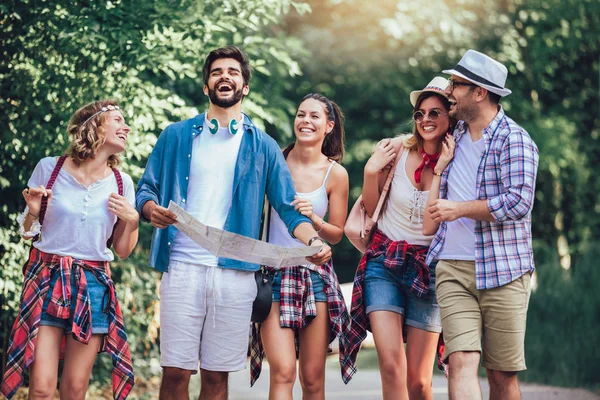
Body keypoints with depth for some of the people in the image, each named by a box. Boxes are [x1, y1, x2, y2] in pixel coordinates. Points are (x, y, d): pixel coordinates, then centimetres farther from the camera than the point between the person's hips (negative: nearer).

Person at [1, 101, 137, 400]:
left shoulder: (122, 184, 4)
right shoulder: (49, 169, -3)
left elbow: (122, 251, 10)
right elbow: (27, 234, 6)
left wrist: (131, 221, -7)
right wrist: (33, 213, -14)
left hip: (93, 285, 2)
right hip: (47, 278, -2)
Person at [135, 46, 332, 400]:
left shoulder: (263, 147, 13)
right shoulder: (178, 136, 13)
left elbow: (288, 207, 7)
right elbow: (146, 189, 11)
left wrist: (313, 240, -12)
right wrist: (151, 209, -13)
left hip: (235, 273, 1)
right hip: (182, 267, 0)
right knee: (176, 371, -4)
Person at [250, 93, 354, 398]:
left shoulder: (335, 173, 2)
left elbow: (336, 235, 7)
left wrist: (313, 218, -12)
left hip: (315, 275, 1)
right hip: (274, 273, -1)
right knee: (283, 373, -15)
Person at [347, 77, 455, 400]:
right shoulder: (398, 149, -2)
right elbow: (370, 207, 9)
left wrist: (440, 170, -17)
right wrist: (372, 171, -8)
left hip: (427, 270, 0)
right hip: (384, 263, 0)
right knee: (391, 366, -17)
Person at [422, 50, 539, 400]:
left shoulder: (514, 141, -6)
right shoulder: (455, 135, 16)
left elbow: (518, 202, -19)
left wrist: (458, 209, -12)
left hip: (503, 272, -5)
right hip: (454, 267, 5)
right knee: (462, 362, -12)